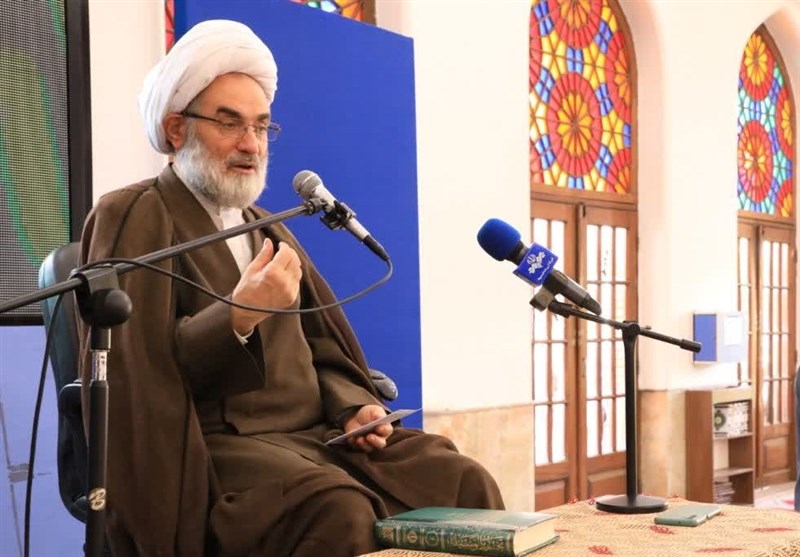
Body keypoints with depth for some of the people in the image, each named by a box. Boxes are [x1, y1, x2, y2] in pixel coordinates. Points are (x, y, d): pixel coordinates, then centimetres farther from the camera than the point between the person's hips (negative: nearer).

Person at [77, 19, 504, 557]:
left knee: (466, 482, -15)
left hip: (316, 432, 7)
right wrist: (237, 316, -24)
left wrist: (354, 407, 1)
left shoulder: (268, 229, 22)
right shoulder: (134, 217, -1)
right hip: (217, 444, -7)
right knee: (341, 513, -35)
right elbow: (137, 368, -12)